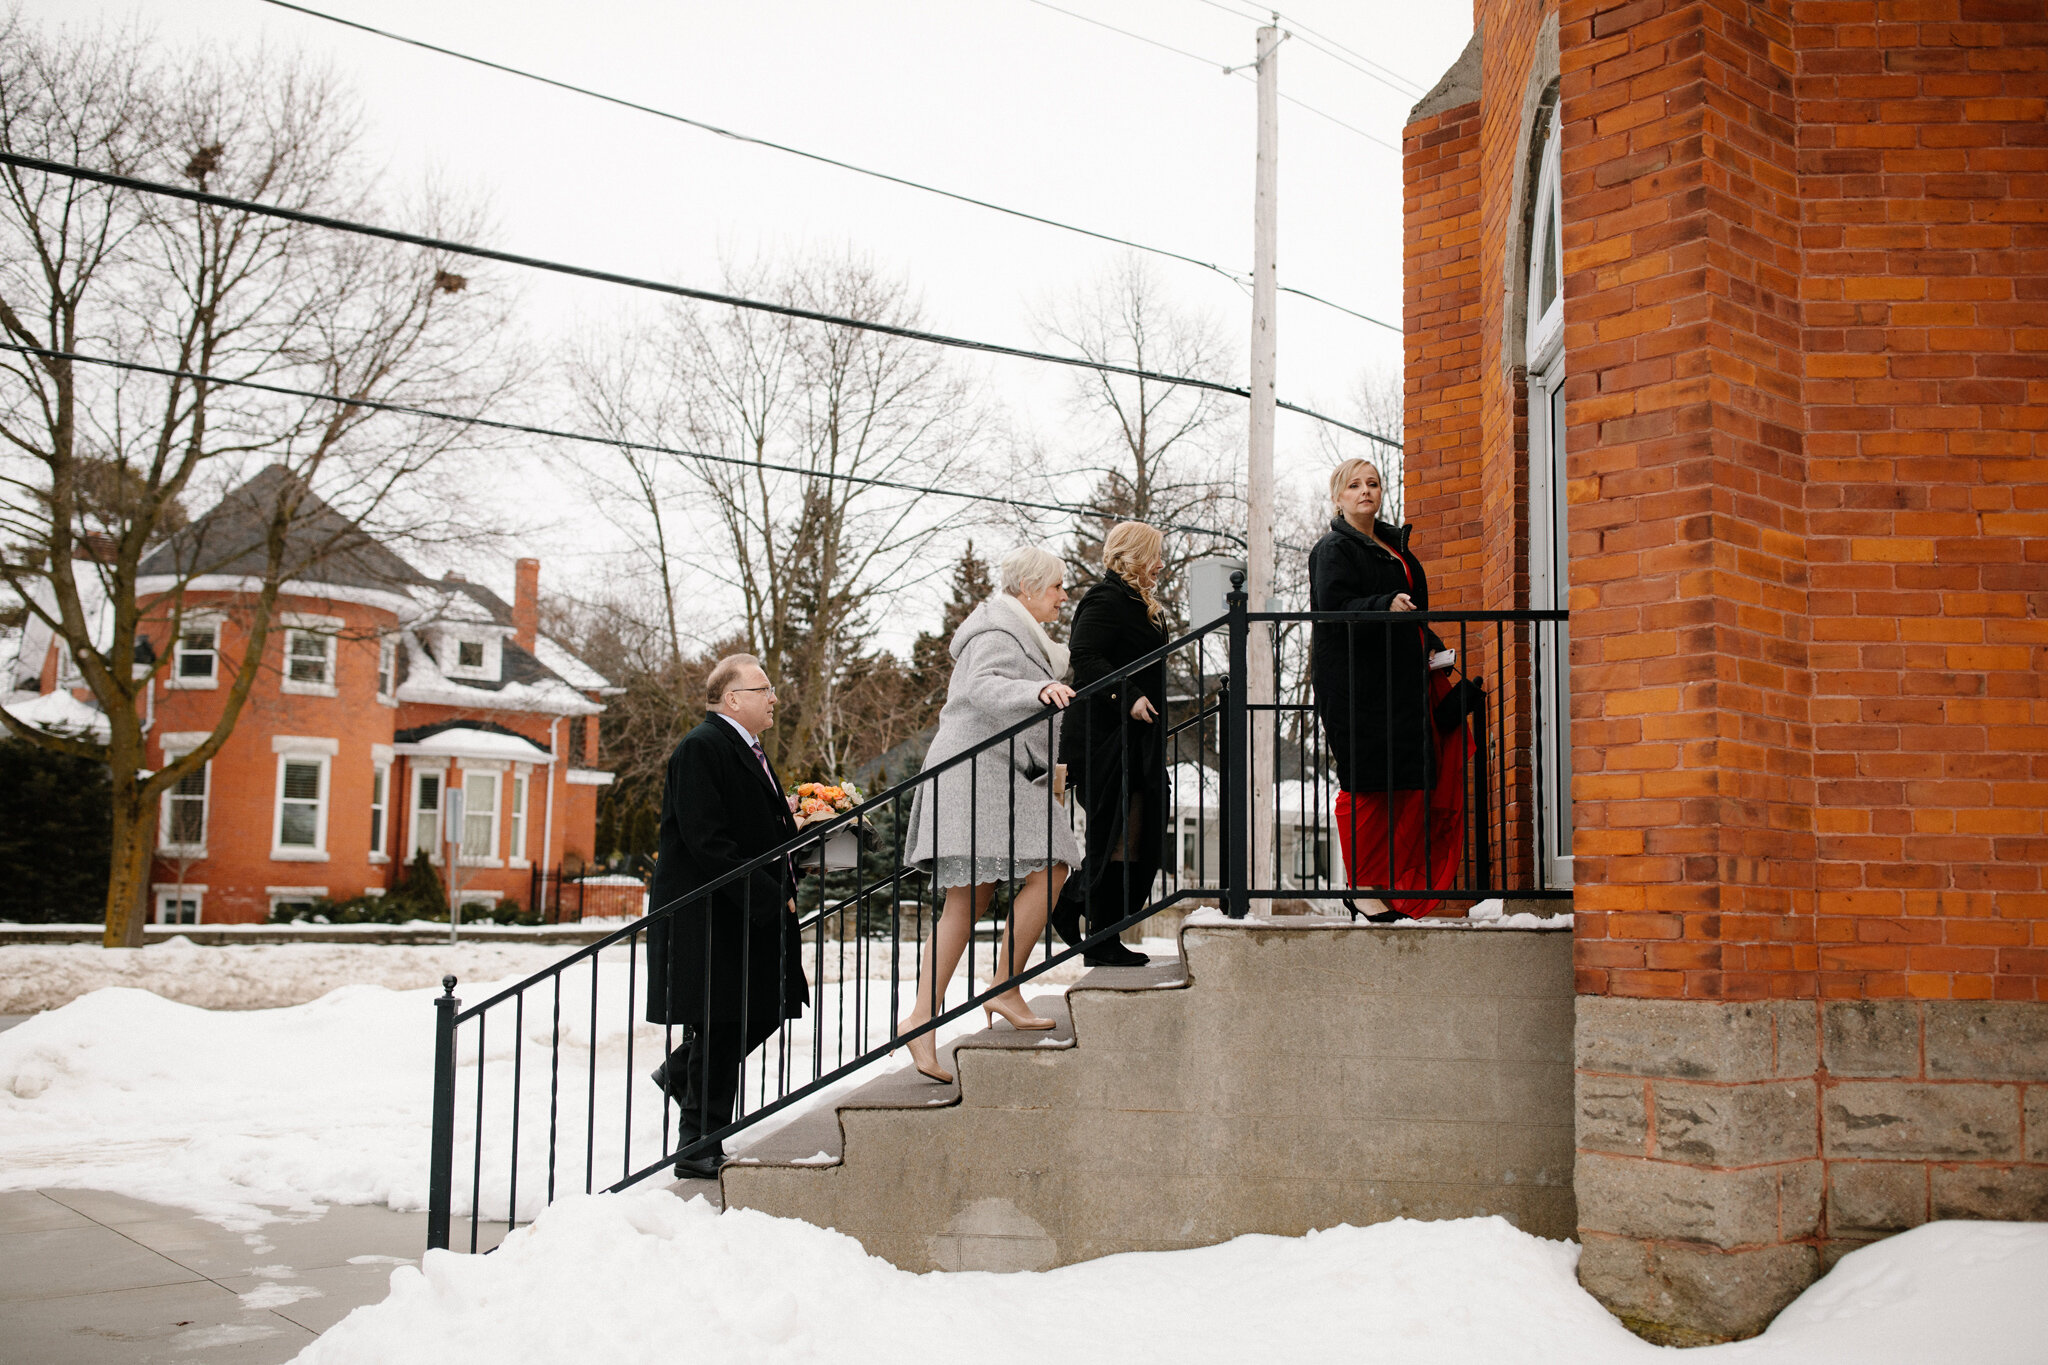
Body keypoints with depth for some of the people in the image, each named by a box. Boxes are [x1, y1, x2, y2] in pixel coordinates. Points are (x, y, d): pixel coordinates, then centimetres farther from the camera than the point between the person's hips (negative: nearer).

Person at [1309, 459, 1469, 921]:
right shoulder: (1334, 549, -3)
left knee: (1411, 783, 4)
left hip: (1401, 681, 8)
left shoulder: (1394, 544, 23)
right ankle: (1361, 887, -1)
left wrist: (1429, 645, 16)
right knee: (1364, 784, -8)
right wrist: (1386, 606, -29)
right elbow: (1333, 607, -17)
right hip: (1354, 682, -8)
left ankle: (1395, 888, 10)